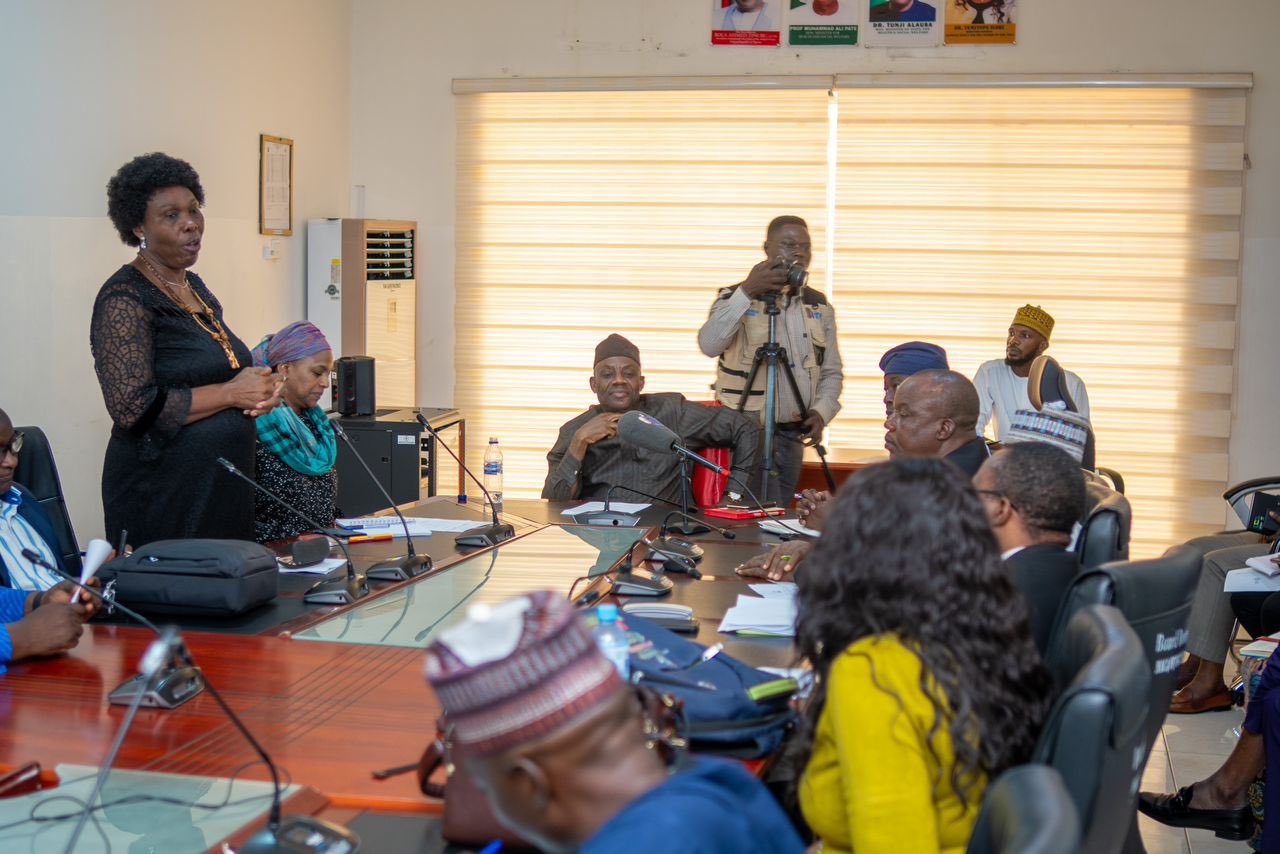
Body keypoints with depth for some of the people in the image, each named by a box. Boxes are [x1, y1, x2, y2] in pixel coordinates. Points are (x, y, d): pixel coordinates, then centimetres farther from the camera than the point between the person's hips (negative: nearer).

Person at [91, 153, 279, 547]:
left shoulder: (194, 287, 13)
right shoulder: (125, 298, -12)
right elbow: (134, 408, -21)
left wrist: (260, 391, 2)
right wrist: (232, 393, -15)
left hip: (228, 484, 8)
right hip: (162, 495, -8)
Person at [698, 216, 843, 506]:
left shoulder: (820, 307, 11)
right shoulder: (737, 296, -3)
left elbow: (832, 372, 14)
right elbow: (709, 345, -22)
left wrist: (822, 411, -5)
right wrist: (746, 292, -28)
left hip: (793, 436, 5)